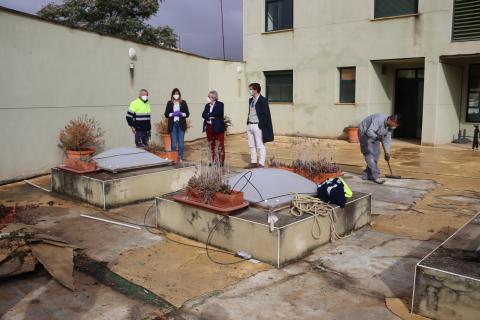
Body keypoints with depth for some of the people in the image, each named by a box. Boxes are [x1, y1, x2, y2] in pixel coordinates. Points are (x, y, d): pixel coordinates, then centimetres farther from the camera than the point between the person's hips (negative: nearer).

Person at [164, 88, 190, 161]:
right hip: (172, 125, 0)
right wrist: (173, 114, -13)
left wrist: (181, 114, -14)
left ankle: (180, 158, 11)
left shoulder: (183, 102, 5)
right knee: (174, 142, 0)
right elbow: (166, 114, 4)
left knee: (181, 142, 3)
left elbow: (187, 114, 4)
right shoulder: (169, 103, 5)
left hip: (181, 124, 0)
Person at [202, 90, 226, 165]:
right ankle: (213, 161, 17)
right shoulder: (207, 105, 13)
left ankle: (220, 162, 1)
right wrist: (211, 116, -15)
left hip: (218, 128, -5)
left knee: (219, 145, -4)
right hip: (209, 127, 5)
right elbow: (203, 115, 1)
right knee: (211, 145, 9)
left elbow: (217, 113, -18)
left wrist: (208, 115, -6)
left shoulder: (220, 104, -2)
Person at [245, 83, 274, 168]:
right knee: (252, 146, 12)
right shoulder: (250, 100, 13)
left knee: (260, 146, -1)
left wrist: (260, 125, -15)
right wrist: (248, 122, 11)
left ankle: (261, 164, 3)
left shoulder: (263, 100, -10)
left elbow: (266, 115, -12)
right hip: (250, 125, 8)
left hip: (258, 126, -8)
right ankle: (253, 162, 21)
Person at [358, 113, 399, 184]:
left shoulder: (390, 126, -10)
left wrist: (387, 152, -6)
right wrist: (377, 137, -57)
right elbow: (369, 131, -39)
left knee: (376, 154, 4)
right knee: (369, 155, -13)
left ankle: (367, 175, 11)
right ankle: (376, 176, -13)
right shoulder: (379, 120, -35)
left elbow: (387, 139, -2)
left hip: (374, 135, 9)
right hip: (364, 133, -9)